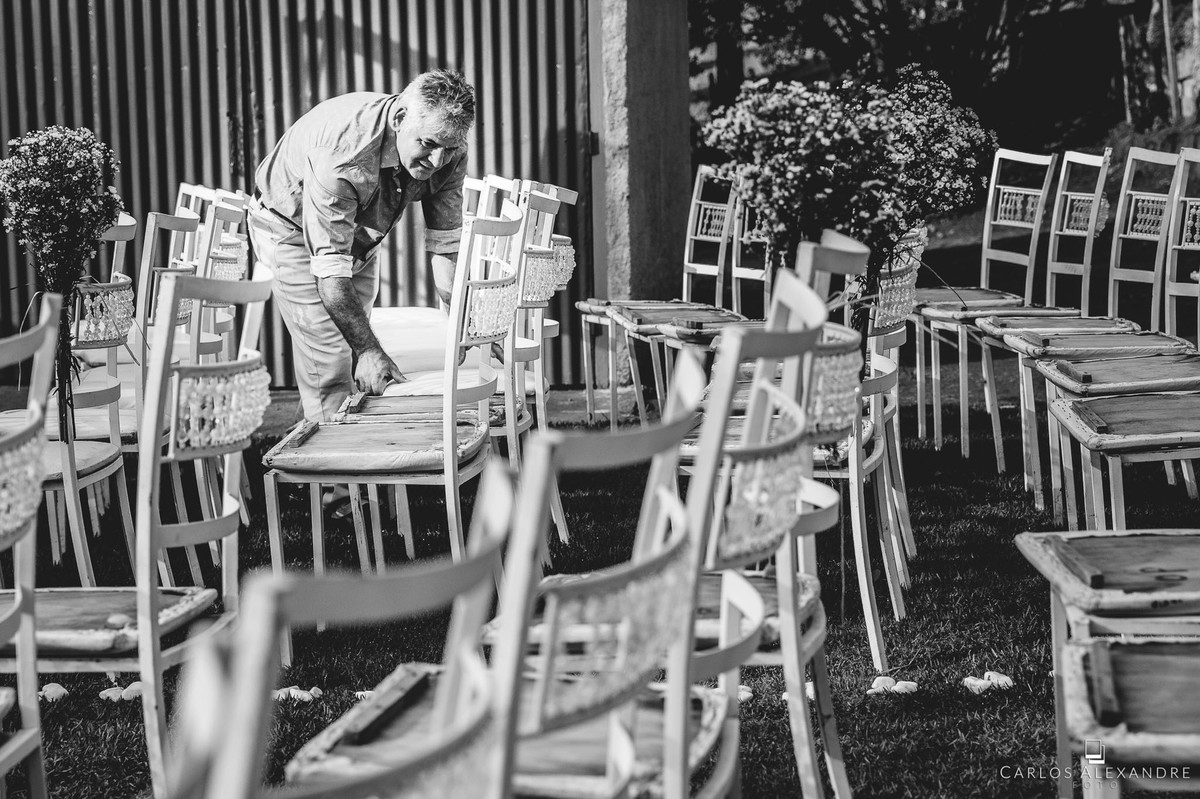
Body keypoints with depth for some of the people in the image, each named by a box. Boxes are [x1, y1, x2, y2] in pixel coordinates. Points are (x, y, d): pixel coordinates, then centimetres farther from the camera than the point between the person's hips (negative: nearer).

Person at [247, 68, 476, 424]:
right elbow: (330, 265, -39)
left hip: (360, 233, 6)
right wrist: (368, 348, -41)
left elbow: (446, 244, -15)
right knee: (329, 361, -15)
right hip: (292, 227, -6)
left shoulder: (447, 153, -22)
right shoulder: (341, 150, -42)